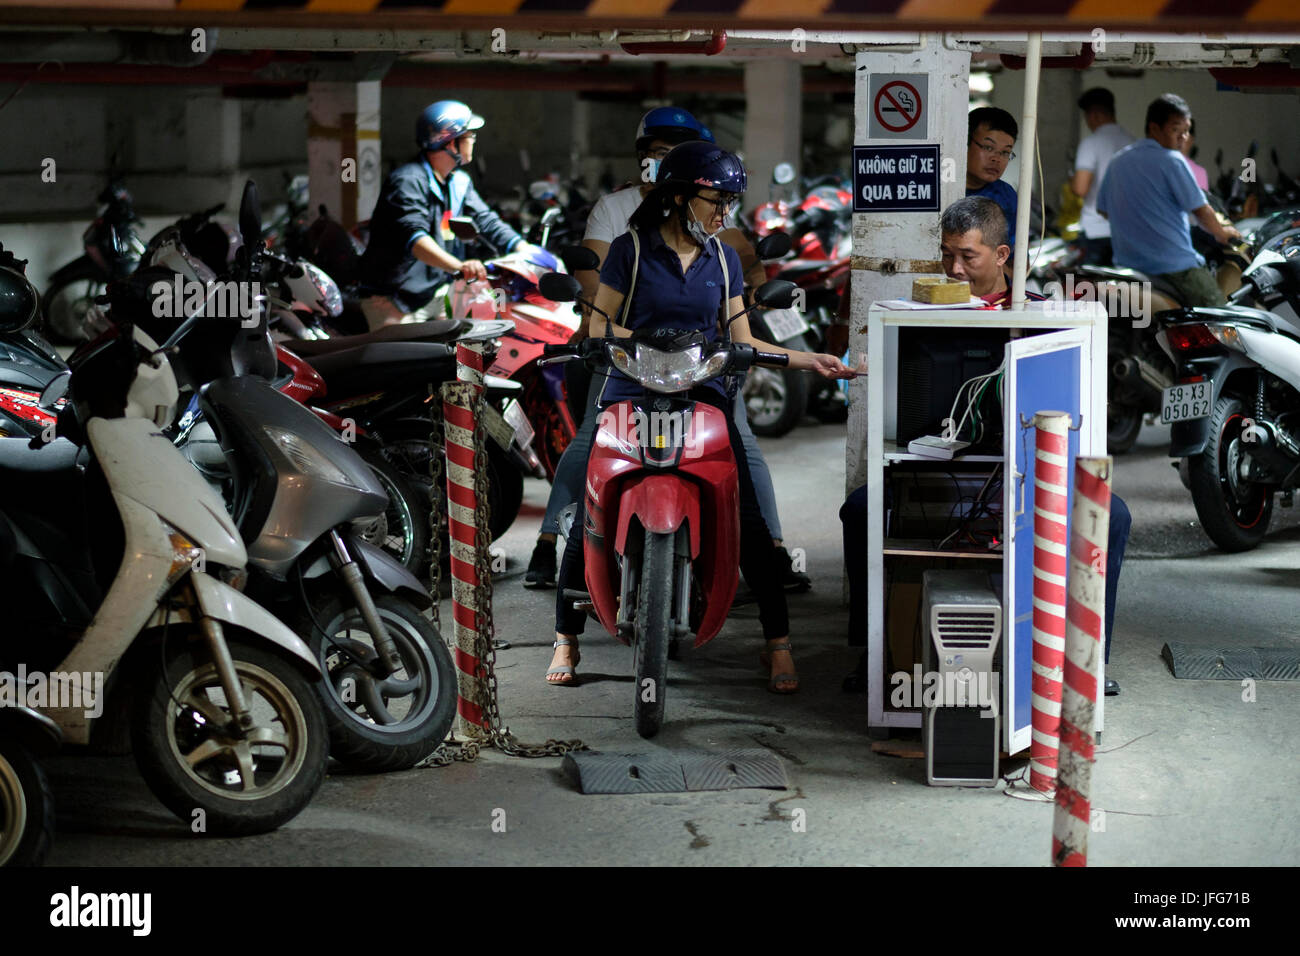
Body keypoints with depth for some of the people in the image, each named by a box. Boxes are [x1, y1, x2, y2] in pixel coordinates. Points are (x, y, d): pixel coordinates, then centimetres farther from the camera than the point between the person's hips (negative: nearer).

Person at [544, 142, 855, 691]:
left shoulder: (724, 259, 13)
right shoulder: (630, 249, 2)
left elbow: (741, 342, 13)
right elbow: (600, 328, 0)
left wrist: (809, 360, 3)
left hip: (703, 398, 2)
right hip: (630, 395, -2)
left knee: (750, 522, -10)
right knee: (589, 519, -8)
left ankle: (778, 644, -1)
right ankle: (566, 639, 9)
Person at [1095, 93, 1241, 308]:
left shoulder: (1117, 161, 10)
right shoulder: (1171, 161, -11)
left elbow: (1103, 209, 19)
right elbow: (1200, 211, -8)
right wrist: (1221, 233, 11)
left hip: (1126, 264, 8)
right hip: (1174, 265, -8)